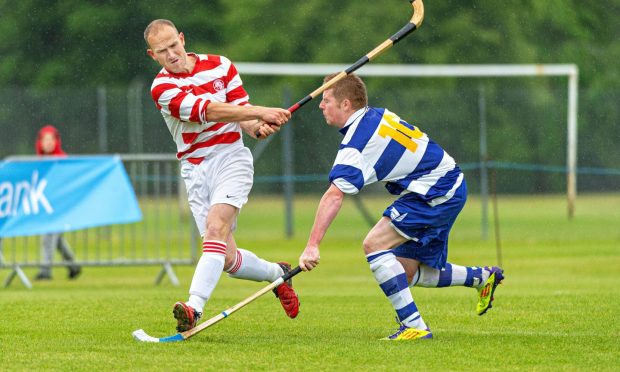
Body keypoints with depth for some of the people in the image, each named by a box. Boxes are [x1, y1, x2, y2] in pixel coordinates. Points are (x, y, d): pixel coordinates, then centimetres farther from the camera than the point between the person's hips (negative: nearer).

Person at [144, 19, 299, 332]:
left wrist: (258, 127, -15)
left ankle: (195, 308, -38)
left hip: (230, 157, -1)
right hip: (195, 170, 1)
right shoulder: (162, 88, -5)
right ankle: (277, 273, 29)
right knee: (228, 260, -2)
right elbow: (208, 111, -19)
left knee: (216, 228, -26)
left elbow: (242, 116, 9)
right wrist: (259, 112, -27)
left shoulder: (220, 66, 4)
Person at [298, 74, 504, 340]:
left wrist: (312, 245, -34)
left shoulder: (357, 142, -20)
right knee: (408, 274, 13)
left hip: (437, 194, -10)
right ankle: (483, 277, 30)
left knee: (375, 244, -19)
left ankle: (414, 326, -21)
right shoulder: (377, 116, 8)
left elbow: (334, 195, -29)